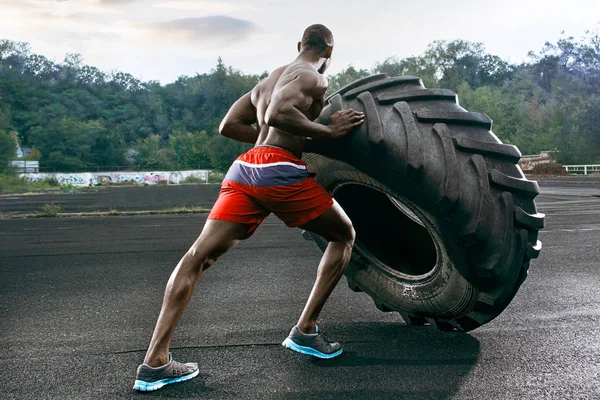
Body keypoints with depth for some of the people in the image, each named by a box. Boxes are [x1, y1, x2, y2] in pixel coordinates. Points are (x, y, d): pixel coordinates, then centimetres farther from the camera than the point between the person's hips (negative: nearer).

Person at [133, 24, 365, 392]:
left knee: (199, 256, 1)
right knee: (344, 235, 14)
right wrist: (329, 131, -8)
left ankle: (155, 362, -7)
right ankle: (305, 331, 9)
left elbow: (228, 126, 27)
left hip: (244, 168, 7)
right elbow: (277, 114, -16)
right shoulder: (314, 78, 4)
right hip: (280, 170, -7)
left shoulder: (268, 80, 29)